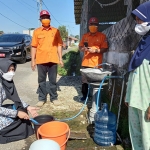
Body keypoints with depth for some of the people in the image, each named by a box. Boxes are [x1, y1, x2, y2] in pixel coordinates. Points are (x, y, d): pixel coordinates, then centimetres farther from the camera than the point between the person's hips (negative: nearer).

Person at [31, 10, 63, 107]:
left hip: (53, 60, 0)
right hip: (41, 60, 0)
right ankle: (42, 99, 18)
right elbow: (34, 47, 4)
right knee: (41, 81, 7)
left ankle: (54, 98, 19)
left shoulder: (56, 31, 7)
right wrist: (33, 60, 0)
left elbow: (59, 45, 7)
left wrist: (60, 58, 1)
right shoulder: (37, 31, 6)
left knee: (53, 80, 8)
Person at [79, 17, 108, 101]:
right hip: (85, 62, 4)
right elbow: (80, 47, 17)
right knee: (84, 80, 9)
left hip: (96, 63, -4)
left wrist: (95, 50, -16)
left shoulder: (102, 36, 1)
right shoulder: (85, 36, 15)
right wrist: (83, 48, -6)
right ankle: (84, 95, 24)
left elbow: (105, 49, -3)